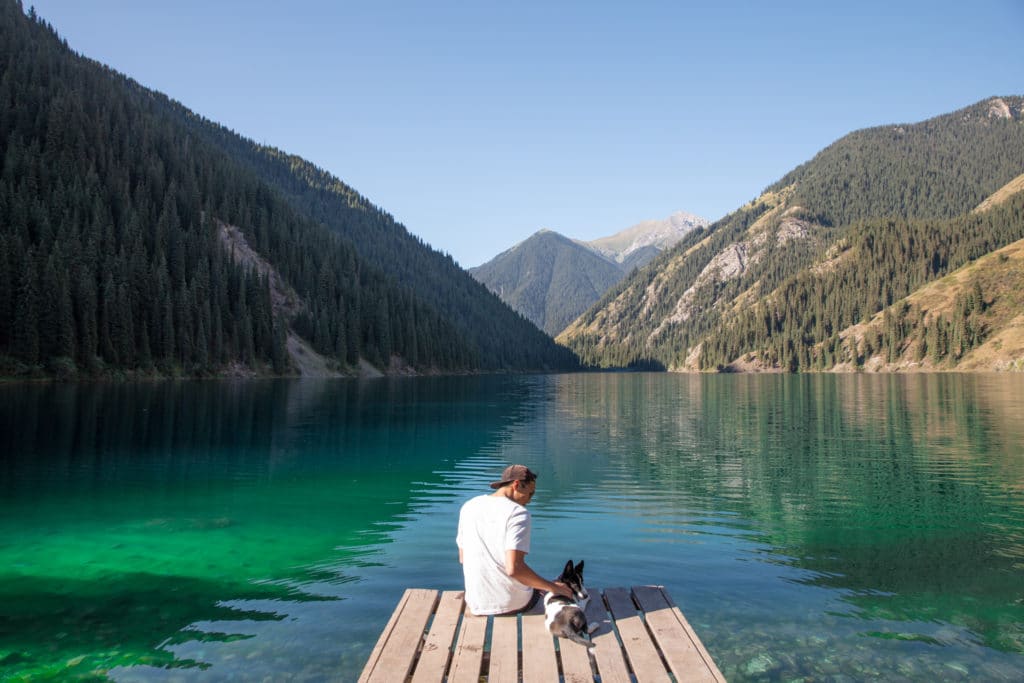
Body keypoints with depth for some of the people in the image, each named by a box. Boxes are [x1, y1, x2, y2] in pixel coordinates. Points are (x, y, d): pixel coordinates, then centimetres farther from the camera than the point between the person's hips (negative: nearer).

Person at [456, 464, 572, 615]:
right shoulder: (518, 513, -15)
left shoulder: (468, 506, 3)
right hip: (514, 603, -5)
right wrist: (552, 587, -15)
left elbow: (462, 558, 12)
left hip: (477, 605, 5)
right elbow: (514, 568, -25)